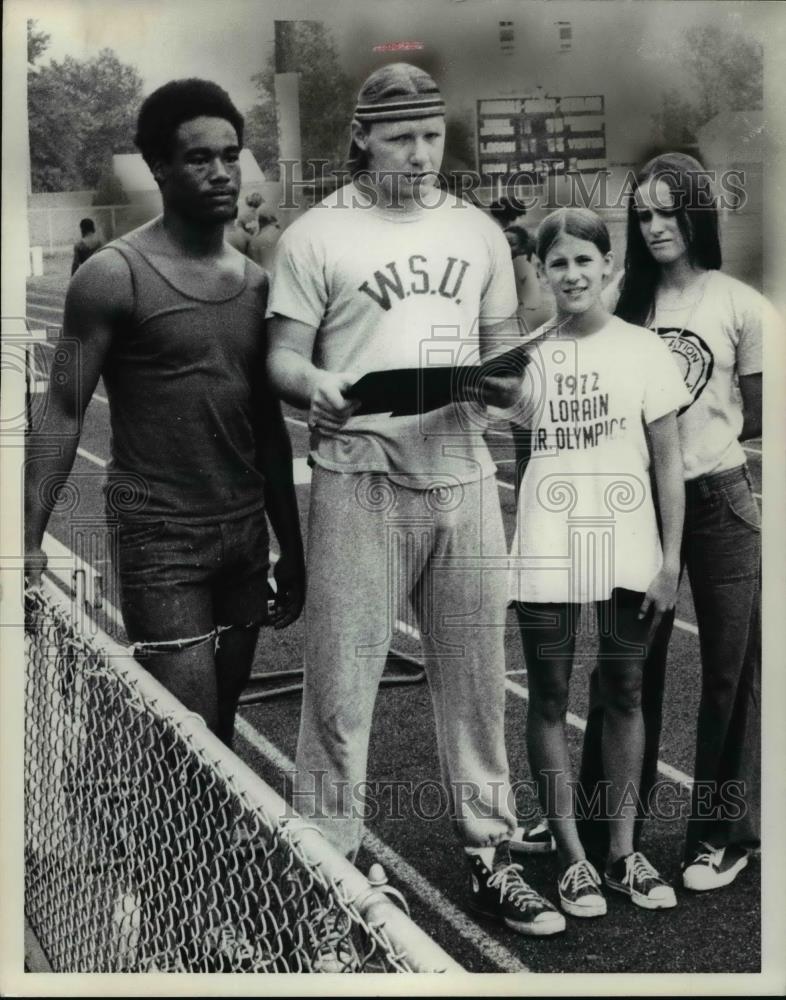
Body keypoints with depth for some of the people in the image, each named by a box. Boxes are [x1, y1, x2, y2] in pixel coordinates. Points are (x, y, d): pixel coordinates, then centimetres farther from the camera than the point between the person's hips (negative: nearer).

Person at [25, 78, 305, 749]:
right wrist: (31, 537, -18)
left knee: (223, 732, 11)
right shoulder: (117, 276, -7)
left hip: (246, 535, 6)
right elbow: (64, 413, -8)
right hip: (160, 541, -5)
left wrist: (293, 548, 17)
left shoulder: (256, 283, 10)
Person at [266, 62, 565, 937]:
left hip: (463, 477, 4)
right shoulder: (316, 235, 0)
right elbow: (282, 356, -2)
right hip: (359, 481, -4)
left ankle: (488, 855, 23)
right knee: (341, 683, 0)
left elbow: (502, 350, 16)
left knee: (476, 677, 10)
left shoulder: (479, 233, 13)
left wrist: (502, 378, -7)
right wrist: (314, 385, -25)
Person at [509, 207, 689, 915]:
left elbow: (668, 459, 2)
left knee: (624, 696, 9)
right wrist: (502, 546, 0)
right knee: (549, 700, 4)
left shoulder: (643, 349, 1)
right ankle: (572, 858, 18)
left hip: (628, 551, 0)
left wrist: (671, 556, -3)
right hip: (544, 555, 1)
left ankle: (623, 854, 23)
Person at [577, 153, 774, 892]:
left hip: (717, 501, -2)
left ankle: (721, 834, 22)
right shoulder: (624, 302, 3)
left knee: (728, 667, 6)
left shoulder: (739, 305, -3)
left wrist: (702, 430, -6)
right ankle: (609, 820, 26)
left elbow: (758, 416, 3)